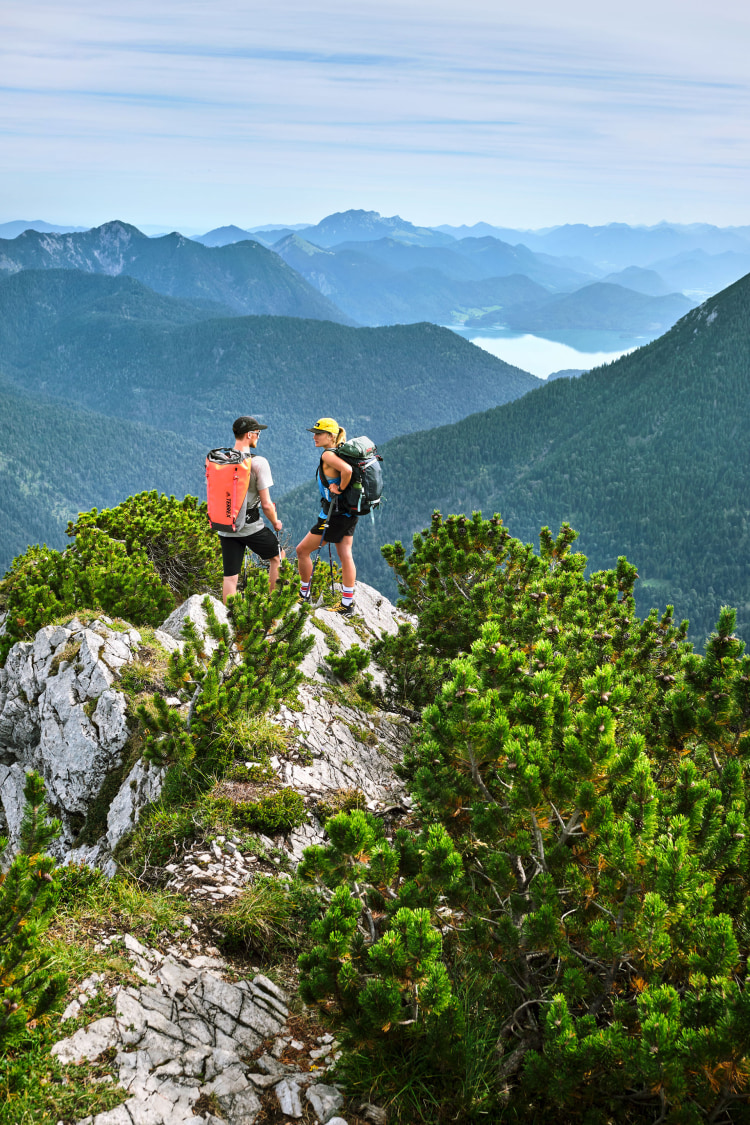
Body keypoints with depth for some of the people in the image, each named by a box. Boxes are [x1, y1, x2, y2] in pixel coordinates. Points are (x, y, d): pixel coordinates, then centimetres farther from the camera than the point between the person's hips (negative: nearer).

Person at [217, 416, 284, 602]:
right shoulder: (258, 463, -15)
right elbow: (266, 504, -14)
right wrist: (276, 522, 5)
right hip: (251, 527, -4)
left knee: (230, 576, 7)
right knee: (277, 557, 20)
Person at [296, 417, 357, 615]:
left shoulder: (328, 455, -17)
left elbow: (347, 470, -33)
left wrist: (341, 488, -18)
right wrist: (336, 485, 1)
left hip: (333, 515, -9)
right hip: (349, 514, 9)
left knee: (302, 551, 6)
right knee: (345, 556, 9)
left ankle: (304, 595, 16)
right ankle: (347, 605, 11)